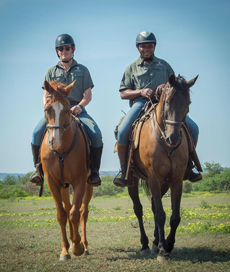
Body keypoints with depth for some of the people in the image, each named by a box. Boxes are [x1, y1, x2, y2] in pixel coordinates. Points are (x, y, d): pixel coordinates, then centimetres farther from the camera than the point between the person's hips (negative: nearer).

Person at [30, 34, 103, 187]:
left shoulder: (82, 70, 15)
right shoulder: (52, 72, 18)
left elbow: (88, 95, 9)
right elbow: (46, 95, 15)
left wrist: (79, 106, -13)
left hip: (77, 109, -1)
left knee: (96, 134, -27)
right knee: (37, 133, -27)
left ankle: (94, 171, -14)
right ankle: (38, 168, -12)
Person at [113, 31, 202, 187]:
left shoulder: (164, 65, 21)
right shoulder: (132, 68, 16)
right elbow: (123, 93, 10)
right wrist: (141, 92, -10)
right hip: (140, 104, -1)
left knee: (193, 128, -17)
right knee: (122, 131, -29)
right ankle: (123, 170, -11)